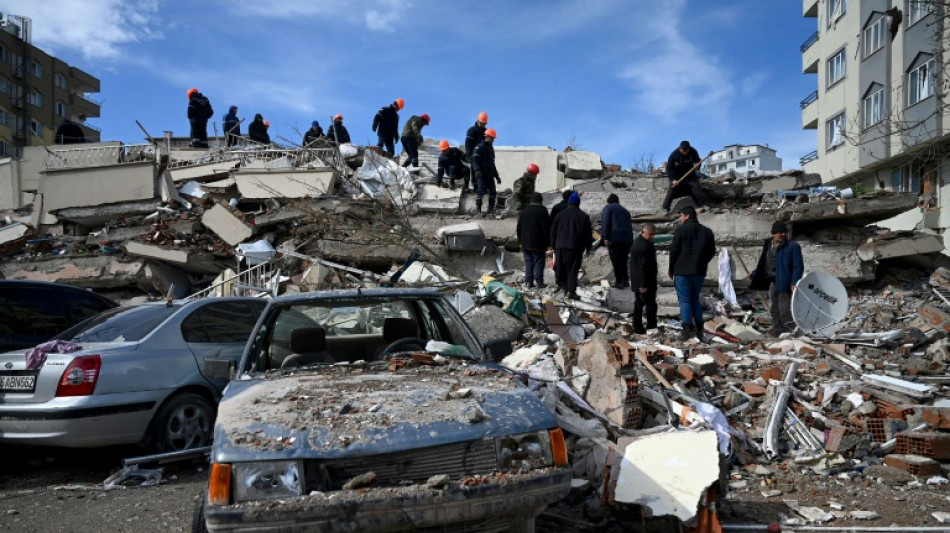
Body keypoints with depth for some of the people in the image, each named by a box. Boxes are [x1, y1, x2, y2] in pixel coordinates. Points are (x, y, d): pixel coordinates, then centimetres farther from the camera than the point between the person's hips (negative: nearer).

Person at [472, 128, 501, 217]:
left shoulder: (491, 148, 21)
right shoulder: (480, 147, -4)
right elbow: (475, 160, -15)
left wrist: (496, 176, 27)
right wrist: (477, 170, -30)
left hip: (490, 175, 8)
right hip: (481, 174, -8)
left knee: (493, 192, 2)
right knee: (480, 192, -11)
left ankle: (490, 210, 11)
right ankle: (478, 210, -6)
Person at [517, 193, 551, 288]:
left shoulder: (524, 211, 8)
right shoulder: (542, 211, -9)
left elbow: (518, 228, 13)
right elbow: (547, 228, -9)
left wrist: (520, 241, 19)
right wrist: (548, 242, -2)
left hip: (526, 243, 5)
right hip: (538, 244, -5)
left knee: (528, 263, 9)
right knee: (538, 263, 0)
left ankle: (529, 281, 7)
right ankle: (539, 281, -2)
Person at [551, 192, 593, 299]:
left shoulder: (560, 215, 6)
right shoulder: (584, 216, 2)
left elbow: (553, 231, 9)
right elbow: (588, 234, 5)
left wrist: (553, 245, 16)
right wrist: (588, 248, 14)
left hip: (560, 246, 2)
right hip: (576, 247, -1)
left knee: (560, 268, 14)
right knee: (573, 270, -2)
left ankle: (561, 284, 18)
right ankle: (571, 290, -9)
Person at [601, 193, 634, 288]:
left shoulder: (608, 208, 7)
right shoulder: (624, 210, 25)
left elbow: (605, 223, -9)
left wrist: (605, 237, -14)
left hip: (615, 238, -6)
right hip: (628, 239, 6)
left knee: (616, 261, -1)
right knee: (623, 260, 16)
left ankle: (618, 281, -2)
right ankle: (625, 280, 18)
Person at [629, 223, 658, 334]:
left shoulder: (637, 242, 10)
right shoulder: (646, 246, -22)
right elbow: (643, 267, -24)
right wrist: (644, 284, -22)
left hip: (637, 282, 10)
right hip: (645, 282, -10)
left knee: (638, 304, 15)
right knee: (651, 305, -1)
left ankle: (637, 328, 20)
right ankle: (651, 328, 4)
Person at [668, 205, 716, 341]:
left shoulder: (681, 229, -7)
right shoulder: (707, 231, 11)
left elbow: (674, 250, -9)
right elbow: (712, 252, 13)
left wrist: (671, 269, 1)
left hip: (682, 271, -5)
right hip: (699, 271, 5)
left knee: (684, 299, -1)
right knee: (695, 299, 15)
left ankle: (687, 328, -6)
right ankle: (699, 328, 11)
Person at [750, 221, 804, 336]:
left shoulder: (793, 246, -7)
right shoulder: (768, 245, 11)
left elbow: (798, 266, -13)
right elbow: (763, 264, 20)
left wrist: (794, 283, -22)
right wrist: (754, 274, 12)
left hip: (784, 283, -7)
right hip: (772, 282, 7)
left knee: (784, 310, -9)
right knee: (773, 309, 14)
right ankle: (777, 332, 26)